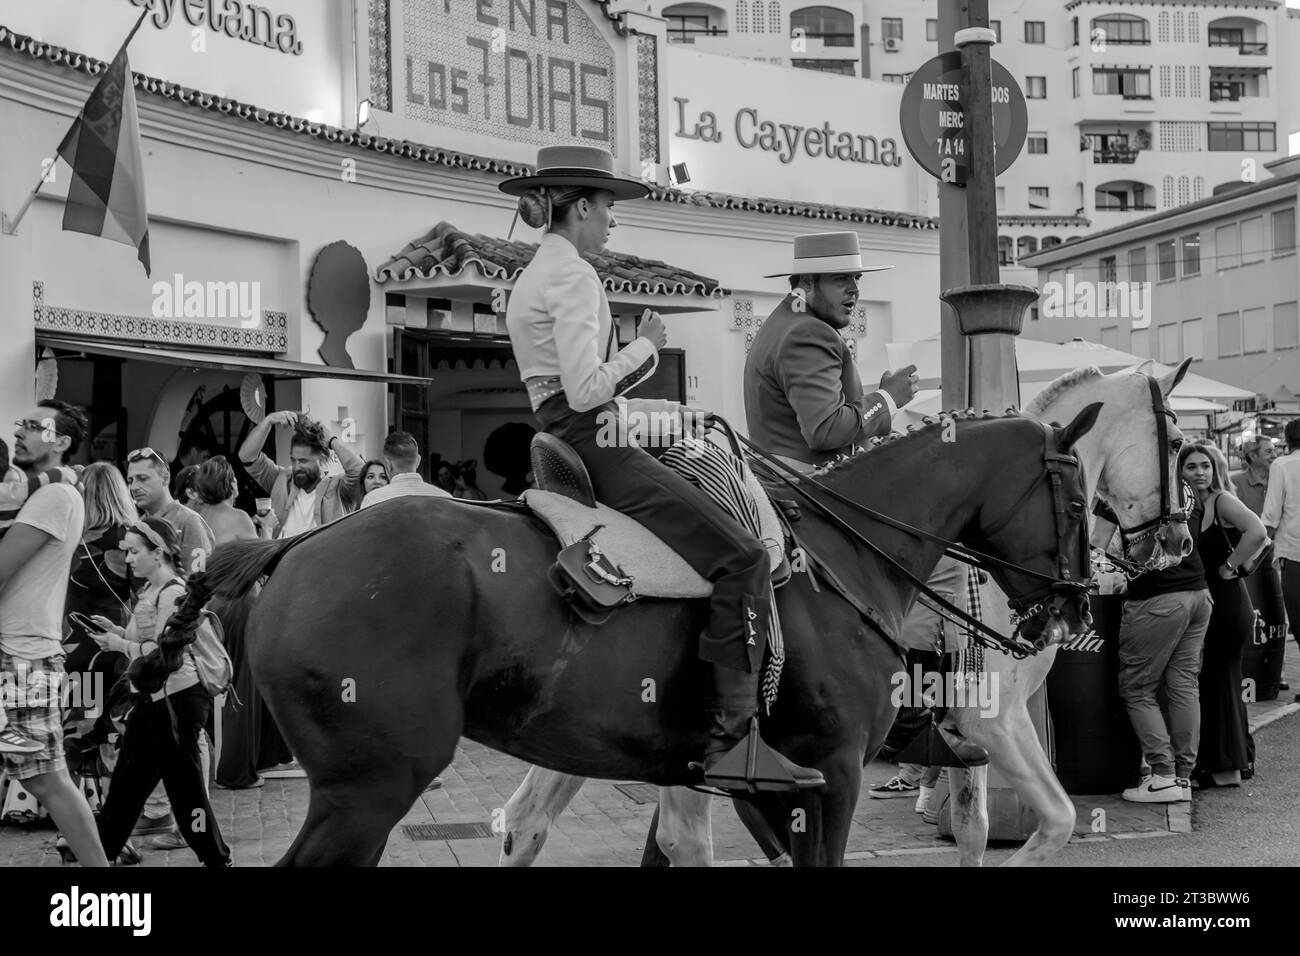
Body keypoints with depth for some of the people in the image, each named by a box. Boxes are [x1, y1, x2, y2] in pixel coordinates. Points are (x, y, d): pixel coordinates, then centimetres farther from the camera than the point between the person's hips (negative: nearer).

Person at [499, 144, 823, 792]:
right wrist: (644, 348, -6)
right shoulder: (573, 275, -11)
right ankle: (732, 735, -24)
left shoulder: (533, 277, 21)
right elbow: (586, 391, -21)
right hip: (594, 446, -11)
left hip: (557, 447, 11)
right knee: (740, 558, -18)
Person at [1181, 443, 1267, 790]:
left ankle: (1225, 768, 3)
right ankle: (1237, 759, 25)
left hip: (1226, 602, -8)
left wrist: (1228, 567, -18)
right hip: (1206, 603, 8)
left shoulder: (1222, 501, -12)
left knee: (1216, 681, -3)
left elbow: (1257, 533, -27)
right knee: (1223, 681, 15)